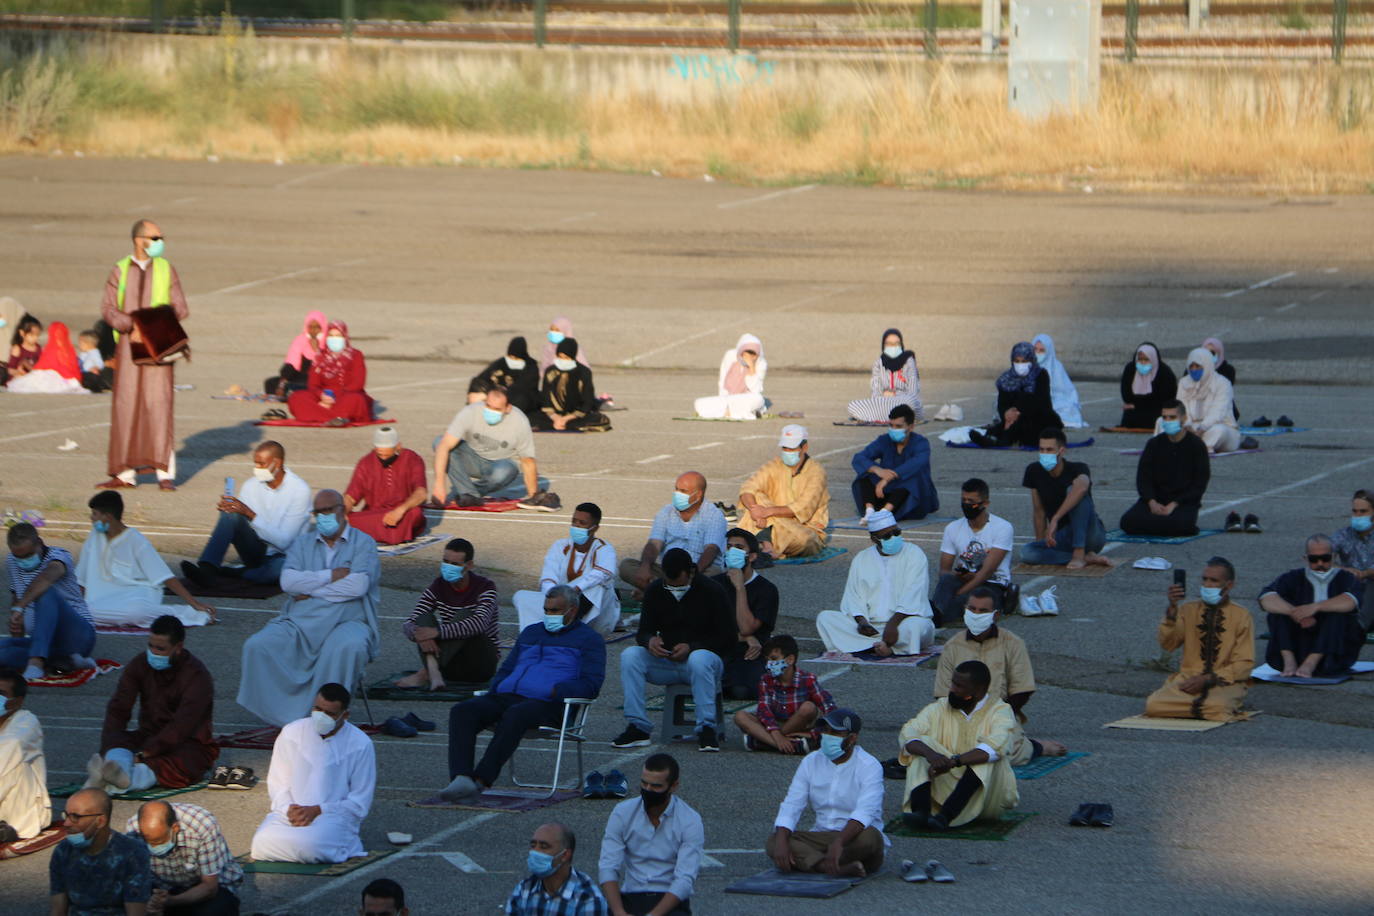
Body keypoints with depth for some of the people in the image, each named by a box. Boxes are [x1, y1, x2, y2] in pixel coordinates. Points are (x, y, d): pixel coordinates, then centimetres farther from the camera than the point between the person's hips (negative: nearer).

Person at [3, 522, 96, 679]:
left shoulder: (58, 556, -12)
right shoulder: (11, 563, 9)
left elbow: (46, 577, -36)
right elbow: (15, 597, 23)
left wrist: (19, 607, -48)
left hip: (79, 635, -6)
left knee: (46, 592, -33)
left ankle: (36, 662, -44)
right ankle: (66, 660, -21)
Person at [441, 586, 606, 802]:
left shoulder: (588, 639, 11)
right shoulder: (531, 632, 32)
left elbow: (590, 685, -1)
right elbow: (507, 668, 33)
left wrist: (553, 691, -16)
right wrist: (496, 688, 9)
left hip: (548, 703, -6)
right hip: (505, 696, 6)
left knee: (515, 715, -40)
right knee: (462, 711, -22)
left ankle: (481, 780, -43)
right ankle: (460, 778, -40)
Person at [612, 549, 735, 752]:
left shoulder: (712, 592, -9)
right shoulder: (654, 591, 3)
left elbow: (728, 637, -9)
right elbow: (643, 632, 5)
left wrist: (691, 647, -23)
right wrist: (650, 641, -21)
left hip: (704, 654, -4)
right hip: (665, 663, 4)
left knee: (699, 659, -40)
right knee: (630, 656, -23)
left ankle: (707, 730, -36)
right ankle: (637, 727, -26)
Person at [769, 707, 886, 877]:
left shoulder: (869, 766, -11)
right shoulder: (811, 762, 5)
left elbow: (865, 812, -27)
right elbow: (791, 806, -1)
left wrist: (839, 843, -44)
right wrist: (781, 842, -21)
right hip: (821, 836, 5)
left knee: (868, 837, -39)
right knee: (774, 841, -22)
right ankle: (840, 869, -38)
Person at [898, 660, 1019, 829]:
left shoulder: (1000, 712, -6)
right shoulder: (940, 709, 5)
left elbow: (996, 747, -26)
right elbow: (906, 735, -9)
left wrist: (953, 762, -38)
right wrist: (930, 754, -31)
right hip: (945, 788, 3)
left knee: (987, 755, -30)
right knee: (922, 746, -16)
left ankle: (945, 815, -41)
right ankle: (921, 812, -37)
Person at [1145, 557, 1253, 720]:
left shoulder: (1240, 615, 2)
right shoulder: (1189, 609, 9)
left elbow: (1244, 664, -2)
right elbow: (1168, 645, -3)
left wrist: (1208, 679, -13)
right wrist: (1172, 609, -17)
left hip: (1224, 683, -2)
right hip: (1188, 678, 2)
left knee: (1217, 707, -39)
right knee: (1154, 705, -28)